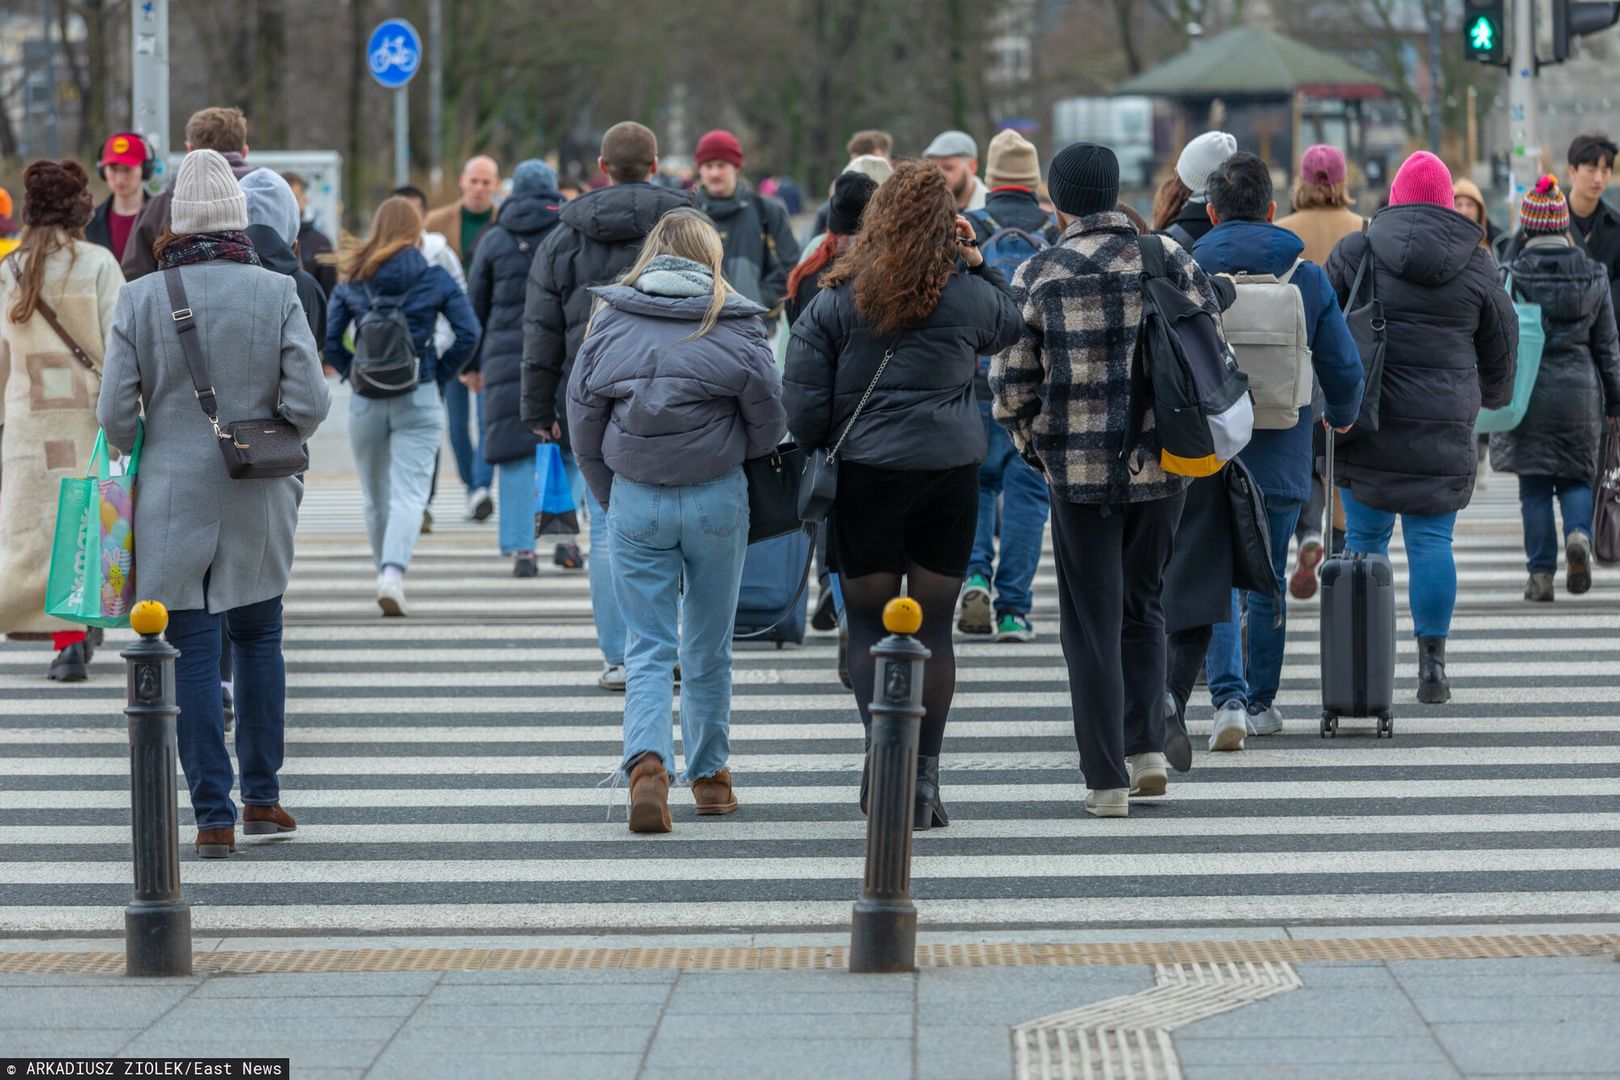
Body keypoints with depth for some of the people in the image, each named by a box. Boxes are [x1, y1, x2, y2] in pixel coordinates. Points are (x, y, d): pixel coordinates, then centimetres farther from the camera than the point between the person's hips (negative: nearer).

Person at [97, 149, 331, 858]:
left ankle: (213, 815, 1)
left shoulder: (140, 299, -7)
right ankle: (261, 796, 23)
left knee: (193, 652, 3)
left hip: (173, 499, -1)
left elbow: (115, 413, -7)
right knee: (258, 636, 19)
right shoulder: (276, 293, -6)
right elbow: (309, 401, -11)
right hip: (259, 504, 1)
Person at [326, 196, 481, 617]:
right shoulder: (434, 278, -1)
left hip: (365, 402, 2)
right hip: (418, 399, -2)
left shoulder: (352, 280, 3)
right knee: (409, 494, -8)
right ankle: (394, 574, -26)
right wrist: (441, 372, 3)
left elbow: (328, 338, -1)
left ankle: (387, 576, 26)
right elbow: (469, 333, -8)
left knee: (376, 498, 16)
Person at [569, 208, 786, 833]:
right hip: (717, 500, -1)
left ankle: (647, 762, -20)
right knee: (708, 647, 14)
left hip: (634, 501, 1)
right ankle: (709, 775, 24)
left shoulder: (608, 323, 1)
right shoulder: (736, 325, -4)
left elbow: (582, 424, 4)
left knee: (648, 647, 3)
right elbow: (769, 423, -4)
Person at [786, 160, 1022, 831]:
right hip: (950, 474, 1)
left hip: (864, 475, -1)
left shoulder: (836, 302, -4)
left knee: (869, 627, 7)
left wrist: (814, 452, 13)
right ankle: (923, 781, 7)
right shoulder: (969, 298, -2)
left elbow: (802, 403, -4)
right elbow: (1010, 328, 22)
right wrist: (978, 264, 15)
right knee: (933, 630, 7)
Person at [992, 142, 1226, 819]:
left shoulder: (1039, 275, -4)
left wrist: (1033, 446, 16)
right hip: (1163, 463, 2)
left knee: (1093, 624, 5)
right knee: (1142, 608, 20)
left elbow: (1010, 385, -3)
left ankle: (1107, 781, 4)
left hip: (1079, 468, -2)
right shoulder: (1169, 260, 0)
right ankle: (1146, 747, 11)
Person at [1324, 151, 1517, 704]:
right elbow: (1501, 343, 15)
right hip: (1444, 426, 1)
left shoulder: (1357, 252, 0)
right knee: (1432, 540, 4)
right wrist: (1492, 395, 34)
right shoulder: (1476, 265, 5)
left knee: (1365, 537, 7)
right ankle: (1432, 663, -1)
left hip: (1366, 422, -1)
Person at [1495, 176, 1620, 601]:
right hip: (1580, 390, 2)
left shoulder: (1513, 275, -8)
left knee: (1534, 486, 5)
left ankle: (1541, 573, 2)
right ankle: (1579, 535, -14)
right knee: (1576, 477, 15)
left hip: (1529, 391, -2)